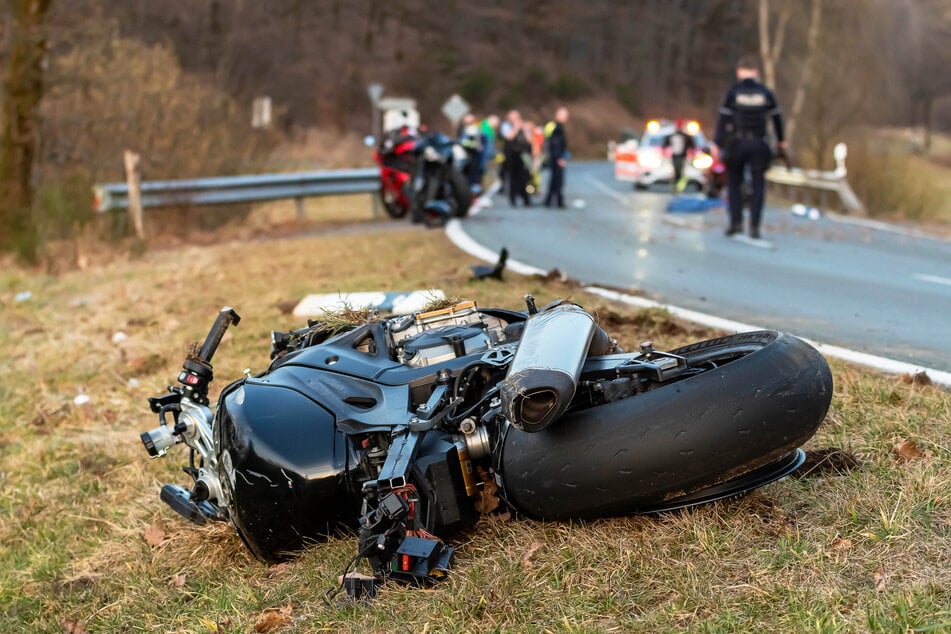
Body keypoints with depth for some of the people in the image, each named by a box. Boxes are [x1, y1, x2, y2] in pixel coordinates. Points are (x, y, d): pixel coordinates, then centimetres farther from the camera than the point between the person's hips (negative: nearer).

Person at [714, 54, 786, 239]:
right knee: (758, 184, 6)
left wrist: (717, 143, -2)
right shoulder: (766, 93, 4)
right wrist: (781, 141, 25)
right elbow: (776, 118, 12)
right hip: (759, 144, 1)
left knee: (734, 182, 13)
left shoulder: (732, 93, -2)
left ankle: (736, 221, 3)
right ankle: (754, 226, -1)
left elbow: (723, 119, -5)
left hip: (736, 144, -1)